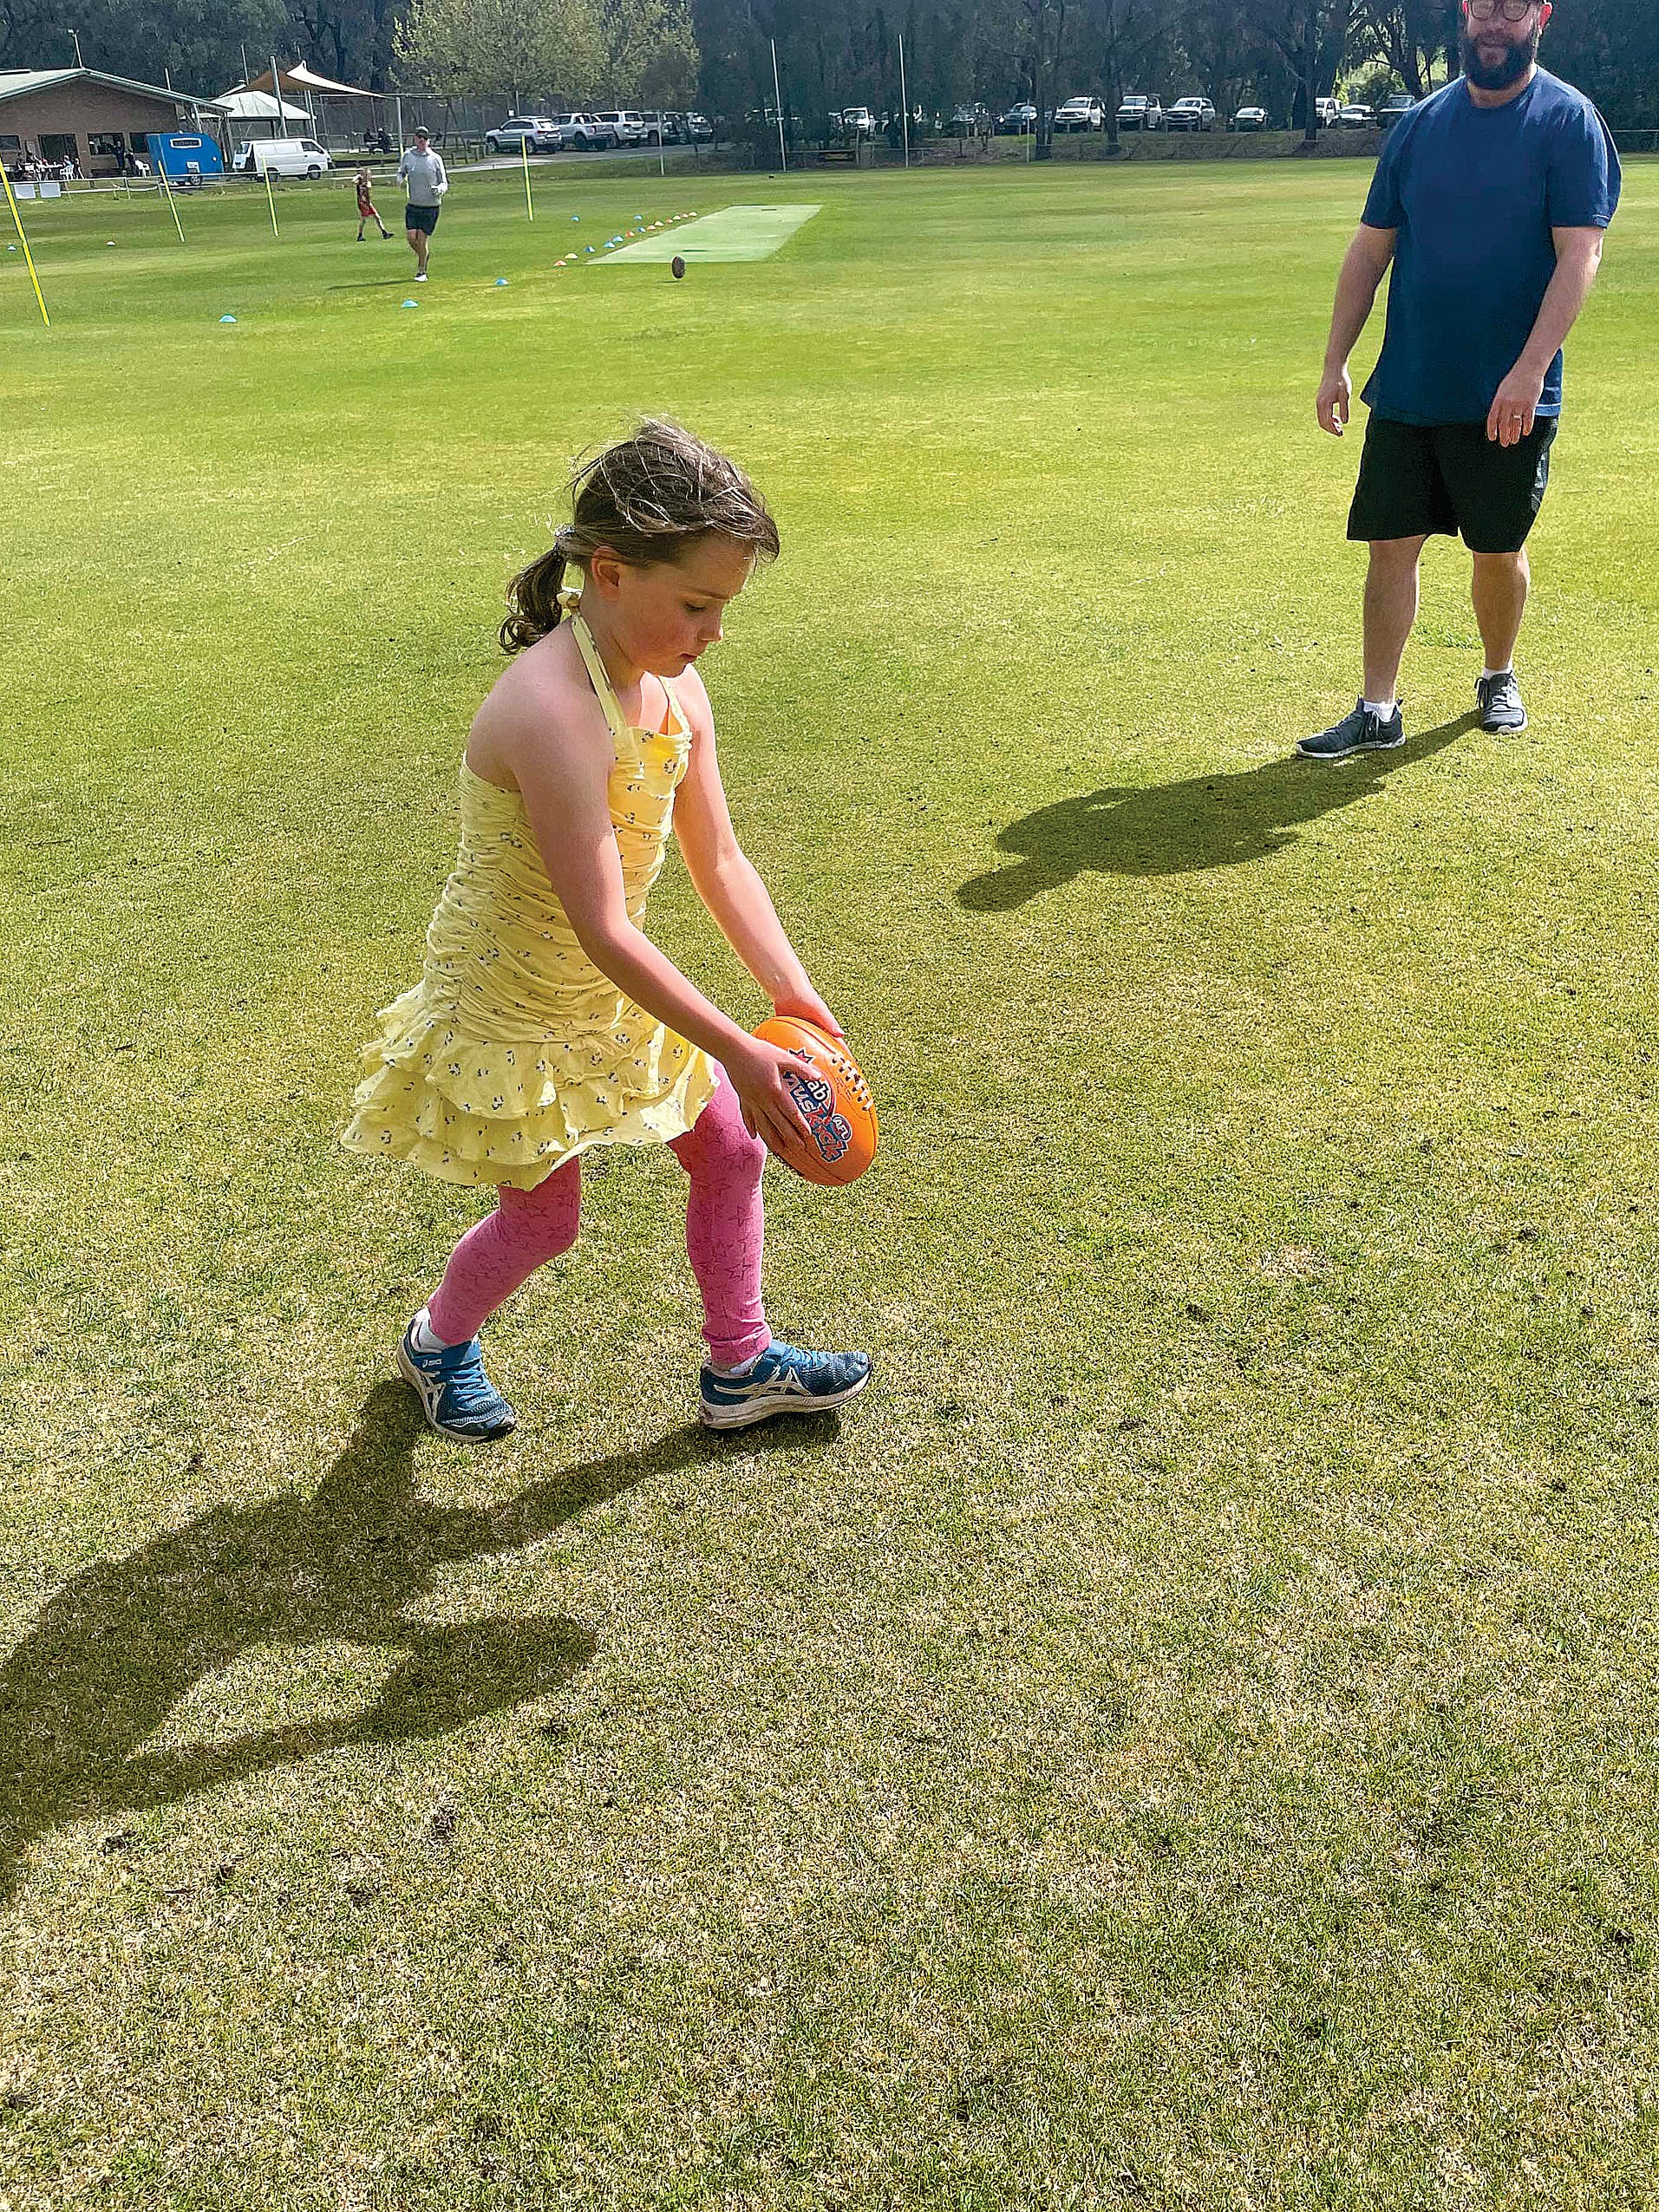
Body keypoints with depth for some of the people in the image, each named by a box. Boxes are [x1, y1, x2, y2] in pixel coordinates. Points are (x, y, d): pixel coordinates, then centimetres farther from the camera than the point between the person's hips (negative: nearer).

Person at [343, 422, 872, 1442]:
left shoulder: (676, 687, -7)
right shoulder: (555, 709, -34)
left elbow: (719, 860, 0)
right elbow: (602, 929, -33)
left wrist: (795, 993, -9)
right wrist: (737, 1051, -29)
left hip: (609, 994, 8)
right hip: (514, 1003, -8)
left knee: (731, 1146, 13)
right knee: (544, 1219, 9)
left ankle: (741, 1365, 33)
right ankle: (438, 1341, 43)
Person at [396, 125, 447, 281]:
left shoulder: (436, 158, -3)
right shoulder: (407, 155, 2)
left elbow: (444, 183, 3)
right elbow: (401, 172, 17)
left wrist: (439, 189, -19)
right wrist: (401, 180, -5)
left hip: (431, 206, -2)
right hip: (413, 205, 2)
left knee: (422, 238, -5)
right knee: (411, 237, -8)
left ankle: (421, 271, 11)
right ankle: (423, 255, 24)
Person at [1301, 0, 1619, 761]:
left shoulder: (1569, 121, -4)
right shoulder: (1418, 125, 8)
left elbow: (1580, 254, -11)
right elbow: (1370, 248, 11)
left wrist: (1529, 370, -22)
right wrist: (1336, 362, 3)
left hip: (1509, 399, -3)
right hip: (1406, 390, 3)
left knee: (1498, 550, 7)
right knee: (1392, 545, 0)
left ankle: (1499, 678, 30)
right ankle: (1377, 712, 5)